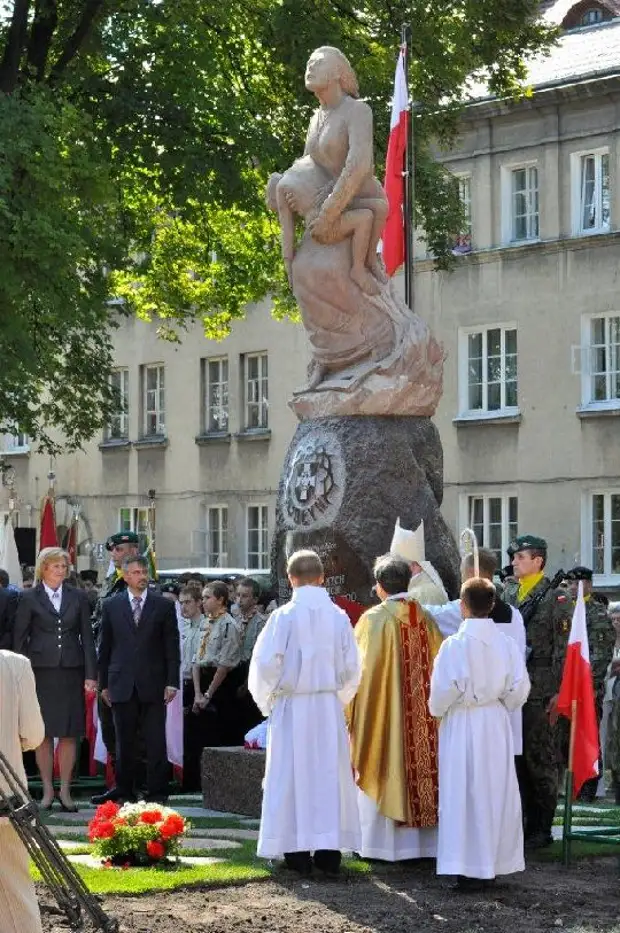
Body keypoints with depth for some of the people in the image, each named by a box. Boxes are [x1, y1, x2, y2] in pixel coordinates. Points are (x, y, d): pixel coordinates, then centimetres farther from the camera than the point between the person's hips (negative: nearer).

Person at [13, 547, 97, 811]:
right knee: (44, 735, 1)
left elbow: (87, 637, 7)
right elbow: (19, 638, 2)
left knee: (69, 734, 1)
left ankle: (65, 791, 8)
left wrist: (90, 675, 1)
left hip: (71, 671, 2)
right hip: (41, 672, -2)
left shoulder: (78, 598, 8)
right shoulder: (29, 598, 2)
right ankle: (47, 791, 9)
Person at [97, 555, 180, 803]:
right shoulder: (111, 606, 8)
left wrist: (172, 682, -3)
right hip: (122, 685, 1)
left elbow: (172, 646, 3)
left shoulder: (164, 606, 5)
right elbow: (105, 647, 10)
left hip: (153, 685, -1)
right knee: (124, 742, 6)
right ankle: (124, 789, 14)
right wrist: (104, 683, 7)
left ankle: (157, 791, 5)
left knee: (155, 742, 0)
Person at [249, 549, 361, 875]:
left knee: (292, 775, 4)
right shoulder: (338, 616, -1)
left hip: (292, 706, -2)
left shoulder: (284, 616, -10)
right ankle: (330, 851, 7)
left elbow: (265, 664, -10)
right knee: (329, 774, 8)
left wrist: (268, 699, 6)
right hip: (329, 706, 3)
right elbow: (351, 667, 2)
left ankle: (298, 852, 5)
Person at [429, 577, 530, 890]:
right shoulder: (507, 644, -4)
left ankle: (467, 866, 1)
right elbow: (519, 688, -2)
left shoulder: (454, 645, -15)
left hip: (461, 725, -4)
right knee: (496, 791, 13)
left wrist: (437, 708, 7)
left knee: (464, 792, 1)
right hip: (496, 725, 4)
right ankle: (495, 860, 19)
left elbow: (444, 689, -14)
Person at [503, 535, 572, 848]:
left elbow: (563, 650, -7)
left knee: (539, 760, -2)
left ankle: (541, 829, 4)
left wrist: (559, 693, -12)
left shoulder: (556, 599, -4)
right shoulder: (507, 594, 14)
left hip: (539, 693, -6)